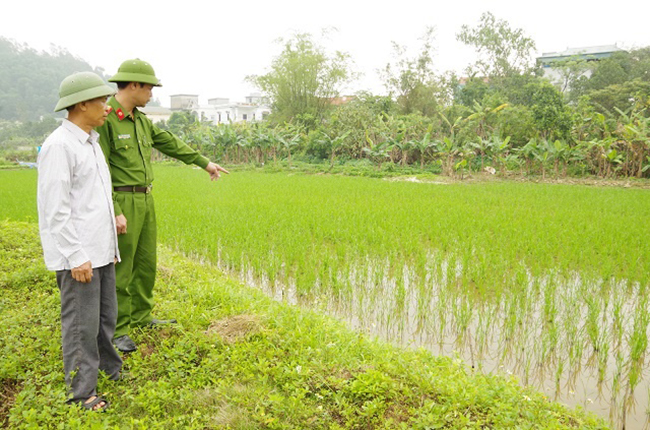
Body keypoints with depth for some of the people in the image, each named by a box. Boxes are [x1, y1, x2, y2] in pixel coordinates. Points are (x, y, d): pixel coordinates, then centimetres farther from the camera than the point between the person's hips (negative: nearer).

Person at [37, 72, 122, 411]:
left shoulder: (90, 143, 14)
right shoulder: (59, 146, -15)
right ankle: (82, 391, 16)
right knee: (81, 323, 2)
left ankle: (111, 370, 34)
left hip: (100, 250, 9)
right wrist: (76, 257, -19)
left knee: (106, 316, 18)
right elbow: (55, 208, -19)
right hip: (77, 255, -9)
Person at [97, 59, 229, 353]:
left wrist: (205, 162, 29)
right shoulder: (104, 119, -15)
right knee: (120, 269, 0)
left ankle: (141, 316, 32)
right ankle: (118, 330, 13)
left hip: (145, 200, 9)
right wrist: (114, 212, -22)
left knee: (146, 263, 16)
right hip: (122, 203, -9)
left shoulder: (140, 120, 12)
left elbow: (170, 144, 23)